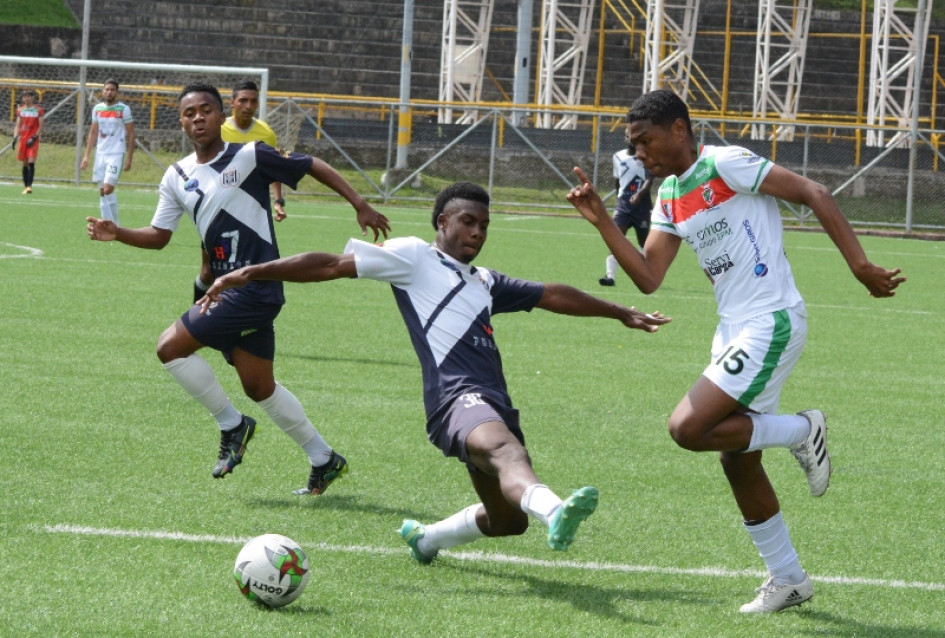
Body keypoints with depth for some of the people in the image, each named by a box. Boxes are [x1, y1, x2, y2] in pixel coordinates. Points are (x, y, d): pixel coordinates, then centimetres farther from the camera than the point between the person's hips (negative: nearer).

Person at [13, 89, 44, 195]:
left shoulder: (38, 110, -2)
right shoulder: (20, 110, 9)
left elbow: (40, 126, -2)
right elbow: (18, 125, 12)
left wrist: (34, 138, -13)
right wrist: (15, 137, -3)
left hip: (33, 140, -4)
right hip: (23, 139, 4)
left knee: (31, 162, -16)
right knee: (25, 163, 6)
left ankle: (29, 185, -18)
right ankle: (25, 186, 12)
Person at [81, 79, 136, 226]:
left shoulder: (123, 109, -5)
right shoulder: (97, 109, 9)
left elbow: (131, 134, -3)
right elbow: (93, 133, 15)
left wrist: (129, 158, -9)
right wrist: (86, 155, 10)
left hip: (116, 154, -5)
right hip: (100, 153, 5)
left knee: (108, 189, -16)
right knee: (102, 192, 4)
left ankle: (115, 226, -6)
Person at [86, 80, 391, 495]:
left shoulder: (249, 157, -8)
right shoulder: (178, 177, 10)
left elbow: (312, 166, 0)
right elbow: (159, 235, 13)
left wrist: (361, 206, -2)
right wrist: (117, 234, -5)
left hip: (256, 287, -7)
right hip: (226, 287, 7)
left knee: (171, 348, -14)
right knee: (259, 388, 12)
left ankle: (232, 426, 3)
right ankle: (324, 461, 25)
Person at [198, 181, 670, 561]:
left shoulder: (485, 283, 32)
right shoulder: (414, 257, 12)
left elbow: (553, 295, 39)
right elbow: (333, 265, 7)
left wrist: (622, 314, 44)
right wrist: (250, 273, 2)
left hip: (493, 404, 9)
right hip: (456, 397, -9)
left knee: (507, 520, 12)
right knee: (506, 450, -38)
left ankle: (426, 538, 39)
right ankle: (555, 512, -70)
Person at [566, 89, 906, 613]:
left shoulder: (725, 165, -12)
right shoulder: (669, 200, 13)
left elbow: (813, 194, -12)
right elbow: (648, 278, 9)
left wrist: (860, 266, -16)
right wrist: (600, 219, 0)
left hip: (770, 324, -9)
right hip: (734, 329, 9)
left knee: (688, 428, -19)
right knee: (737, 461, 11)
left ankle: (801, 431, -1)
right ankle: (787, 580, 23)